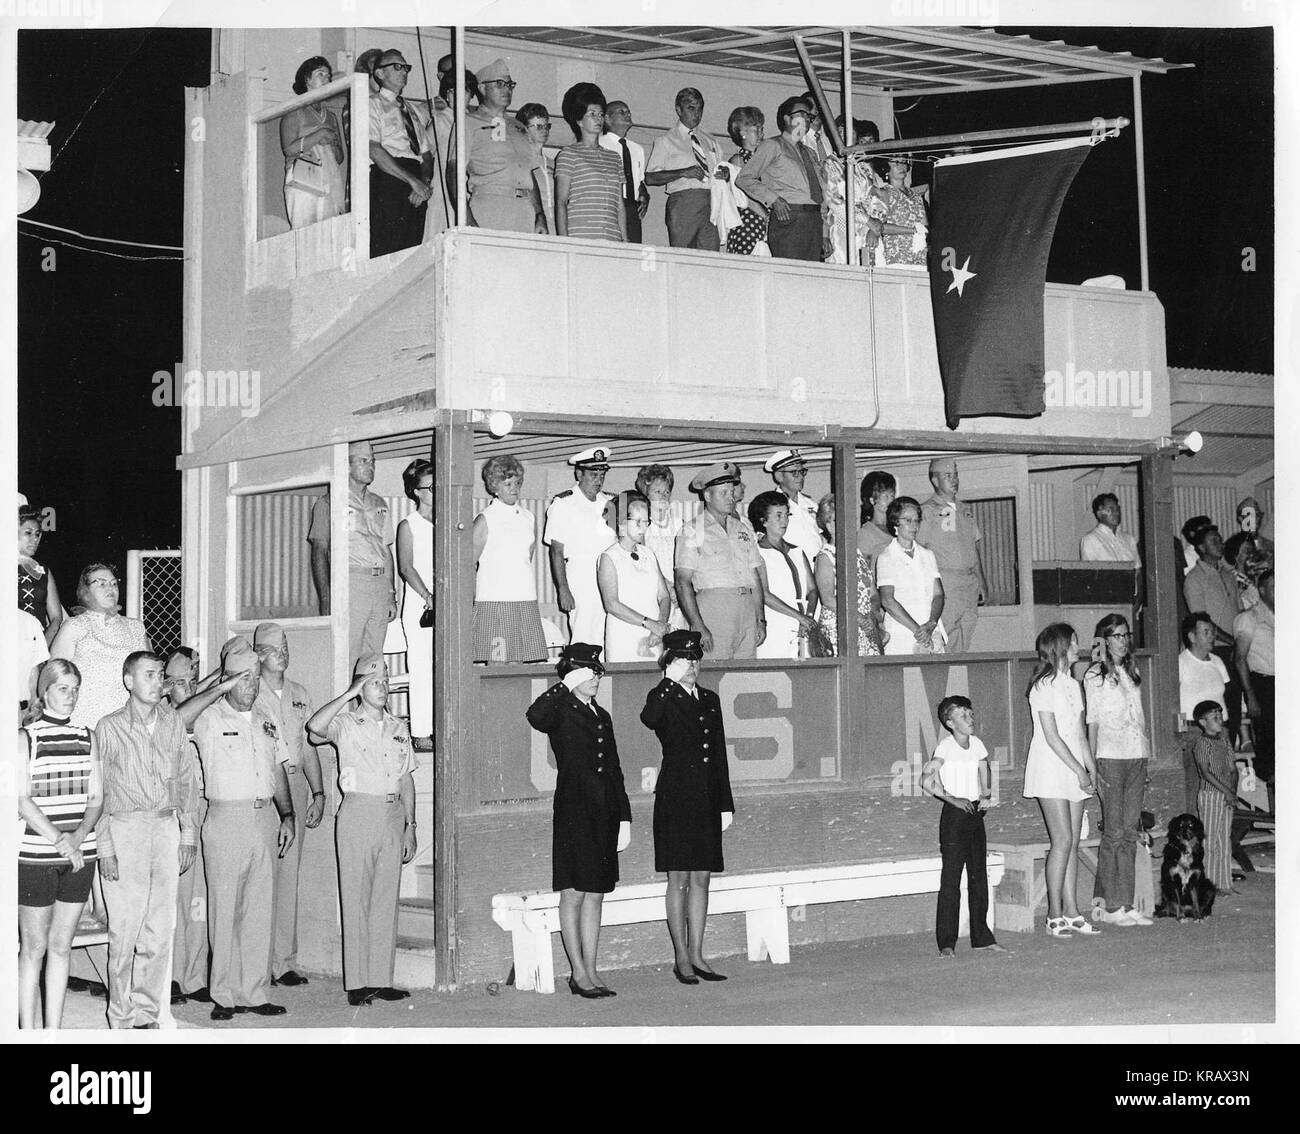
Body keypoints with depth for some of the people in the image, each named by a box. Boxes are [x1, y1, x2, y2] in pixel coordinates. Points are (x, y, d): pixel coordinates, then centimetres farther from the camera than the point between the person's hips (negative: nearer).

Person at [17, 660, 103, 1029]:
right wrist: (58, 839, -17)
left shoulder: (86, 738, 10)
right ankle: (27, 1030, 8)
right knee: (34, 947, 1)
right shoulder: (25, 737, -2)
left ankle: (54, 1030, 15)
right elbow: (22, 801, -9)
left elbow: (96, 798, 7)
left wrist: (78, 837, -10)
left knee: (61, 946, 9)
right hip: (36, 856, -4)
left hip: (80, 857, 4)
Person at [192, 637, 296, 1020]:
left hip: (265, 816, 5)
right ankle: (224, 995, 3)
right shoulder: (209, 719, -1)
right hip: (227, 819, -5)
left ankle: (253, 991, 11)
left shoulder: (264, 719, 15)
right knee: (224, 909, -4)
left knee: (261, 909, 6)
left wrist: (287, 815, 10)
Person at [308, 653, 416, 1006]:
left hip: (393, 815, 5)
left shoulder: (398, 728, 15)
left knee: (387, 899, 5)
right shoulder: (346, 724, -1)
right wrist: (350, 694, -18)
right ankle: (357, 983, -1)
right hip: (358, 814, -5)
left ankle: (381, 979, 10)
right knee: (356, 898, -4)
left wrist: (410, 825, 12)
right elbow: (315, 726, -24)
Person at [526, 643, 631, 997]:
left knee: (595, 895, 8)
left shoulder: (602, 717, 17)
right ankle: (578, 972, 5)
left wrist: (624, 818, 15)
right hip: (573, 811, -7)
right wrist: (566, 686, -22)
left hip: (603, 814, 7)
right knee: (573, 895, -1)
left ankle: (591, 971, 13)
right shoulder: (561, 712, -4)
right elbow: (535, 716, -30)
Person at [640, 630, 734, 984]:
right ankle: (681, 958, 5)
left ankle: (696, 955, 14)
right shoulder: (664, 698, -4)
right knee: (679, 879, -1)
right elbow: (649, 719, -30)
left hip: (707, 801, 6)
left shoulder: (710, 700, 14)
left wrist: (726, 804, 13)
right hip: (675, 799, -6)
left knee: (701, 878, 8)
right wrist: (671, 680, -25)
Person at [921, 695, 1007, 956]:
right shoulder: (946, 746, -11)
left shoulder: (976, 744, 9)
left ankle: (982, 937, 19)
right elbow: (927, 781, -18)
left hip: (976, 814, 7)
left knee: (979, 877, 11)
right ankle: (947, 943, -2)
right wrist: (953, 799, -17)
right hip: (954, 816, -7)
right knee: (951, 879, -5)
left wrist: (986, 796, 3)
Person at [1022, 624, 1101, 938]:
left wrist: (1091, 767, 5)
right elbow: (1052, 737, -14)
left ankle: (1071, 913, 7)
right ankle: (1055, 917, -6)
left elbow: (1080, 732, 16)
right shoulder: (1044, 686, -10)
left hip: (1075, 771, 7)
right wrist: (1079, 770, -14)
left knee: (1072, 842, 5)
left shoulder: (1073, 685, 15)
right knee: (1063, 841, -11)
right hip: (1051, 770, -7)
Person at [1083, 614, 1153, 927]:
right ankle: (1110, 906, -2)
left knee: (1130, 833, 4)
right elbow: (1092, 722, -5)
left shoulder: (1131, 672, 17)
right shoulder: (1094, 675, -2)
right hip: (1110, 759, -6)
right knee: (1114, 833, -6)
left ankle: (1125, 904, 6)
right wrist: (1093, 766, -11)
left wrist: (1144, 763, 16)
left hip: (1137, 756, 6)